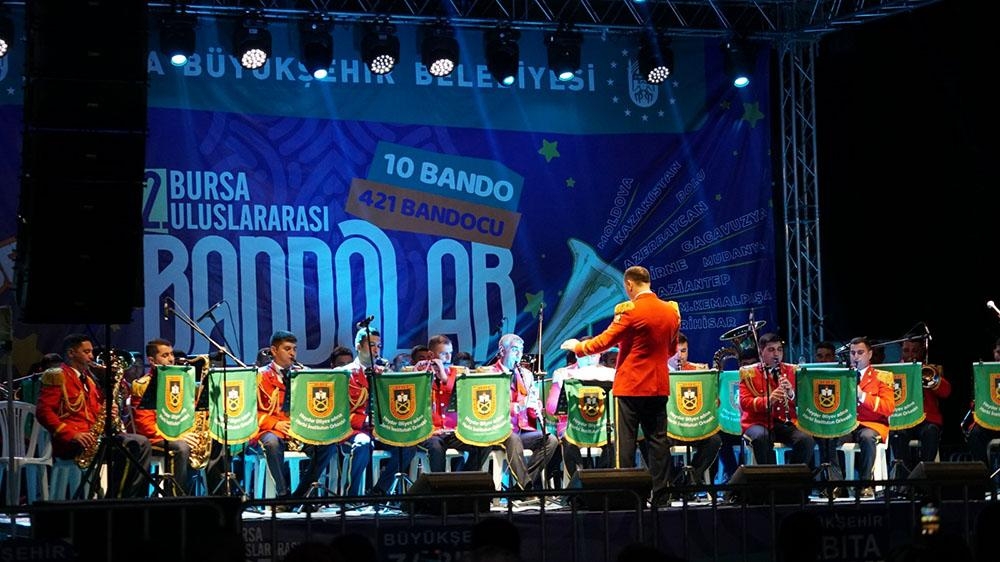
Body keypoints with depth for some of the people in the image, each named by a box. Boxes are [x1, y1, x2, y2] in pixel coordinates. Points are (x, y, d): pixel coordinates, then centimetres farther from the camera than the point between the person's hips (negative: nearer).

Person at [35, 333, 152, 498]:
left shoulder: (88, 378, 26)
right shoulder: (56, 376, -1)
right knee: (124, 447, -29)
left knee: (141, 443, -10)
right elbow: (43, 412, -11)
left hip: (96, 435, 8)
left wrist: (110, 412, 5)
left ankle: (130, 499, -14)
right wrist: (71, 434, -21)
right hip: (69, 442, -8)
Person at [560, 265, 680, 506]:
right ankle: (661, 496, 7)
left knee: (626, 441, 0)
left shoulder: (630, 311, -13)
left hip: (631, 386, -5)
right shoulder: (671, 311, 6)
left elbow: (604, 341, -10)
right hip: (659, 387, 5)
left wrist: (577, 346, 6)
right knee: (658, 441, 8)